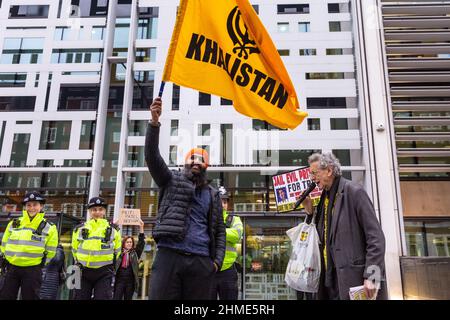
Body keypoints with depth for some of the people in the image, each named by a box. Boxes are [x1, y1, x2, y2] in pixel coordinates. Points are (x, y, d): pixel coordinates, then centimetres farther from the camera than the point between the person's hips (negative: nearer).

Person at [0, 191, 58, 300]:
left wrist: (39, 264, 4)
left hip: (32, 270, -3)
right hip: (12, 268, 4)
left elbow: (50, 251, 2)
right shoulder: (14, 223, 7)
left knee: (30, 297, 3)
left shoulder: (49, 227, -3)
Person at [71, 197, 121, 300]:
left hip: (104, 273, -1)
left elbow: (116, 251, 12)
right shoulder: (79, 229, 4)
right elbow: (74, 250, 18)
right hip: (83, 271, 2)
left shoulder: (113, 229, 2)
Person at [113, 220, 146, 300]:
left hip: (130, 280, 1)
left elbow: (141, 242, 3)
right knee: (117, 298, -5)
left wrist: (141, 228, -5)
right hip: (119, 279, -1)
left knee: (128, 298, 7)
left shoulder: (135, 253, 10)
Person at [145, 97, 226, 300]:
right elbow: (152, 156, -2)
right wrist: (154, 122, -15)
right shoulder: (171, 181, 14)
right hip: (168, 256, -2)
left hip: (201, 262, 3)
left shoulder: (213, 195, 20)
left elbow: (219, 230, 19)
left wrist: (217, 260, 4)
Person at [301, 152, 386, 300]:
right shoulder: (324, 197, 13)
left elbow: (375, 237, -14)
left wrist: (371, 276, -18)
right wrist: (310, 213, 5)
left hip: (354, 276, -7)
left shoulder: (354, 191, -9)